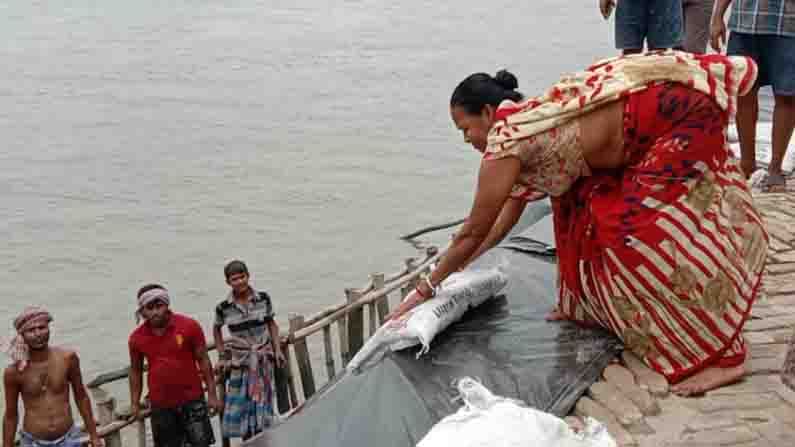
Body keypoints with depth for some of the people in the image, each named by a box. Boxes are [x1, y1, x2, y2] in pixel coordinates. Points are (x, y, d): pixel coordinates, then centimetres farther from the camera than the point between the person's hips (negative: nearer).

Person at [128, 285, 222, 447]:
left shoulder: (189, 326, -10)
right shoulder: (136, 337, -3)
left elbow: (203, 360, -5)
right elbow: (135, 370, 9)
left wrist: (212, 395, -7)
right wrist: (135, 403, 5)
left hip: (192, 399, -2)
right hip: (161, 405, 2)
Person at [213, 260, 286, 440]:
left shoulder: (263, 298, -7)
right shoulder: (223, 307, -9)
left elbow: (272, 324, 6)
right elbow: (216, 329, 9)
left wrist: (277, 350, 0)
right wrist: (222, 356, 5)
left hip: (263, 358, 1)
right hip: (239, 362, -1)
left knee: (261, 402, 9)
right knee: (241, 405, 2)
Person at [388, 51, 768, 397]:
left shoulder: (505, 139, -13)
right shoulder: (525, 125, 13)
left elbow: (474, 230, -5)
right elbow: (511, 207, 24)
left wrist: (427, 288, 5)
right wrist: (461, 264, 30)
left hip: (679, 111, -10)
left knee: (650, 229, -11)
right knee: (590, 199, 15)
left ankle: (720, 355, -7)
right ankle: (595, 306, 28)